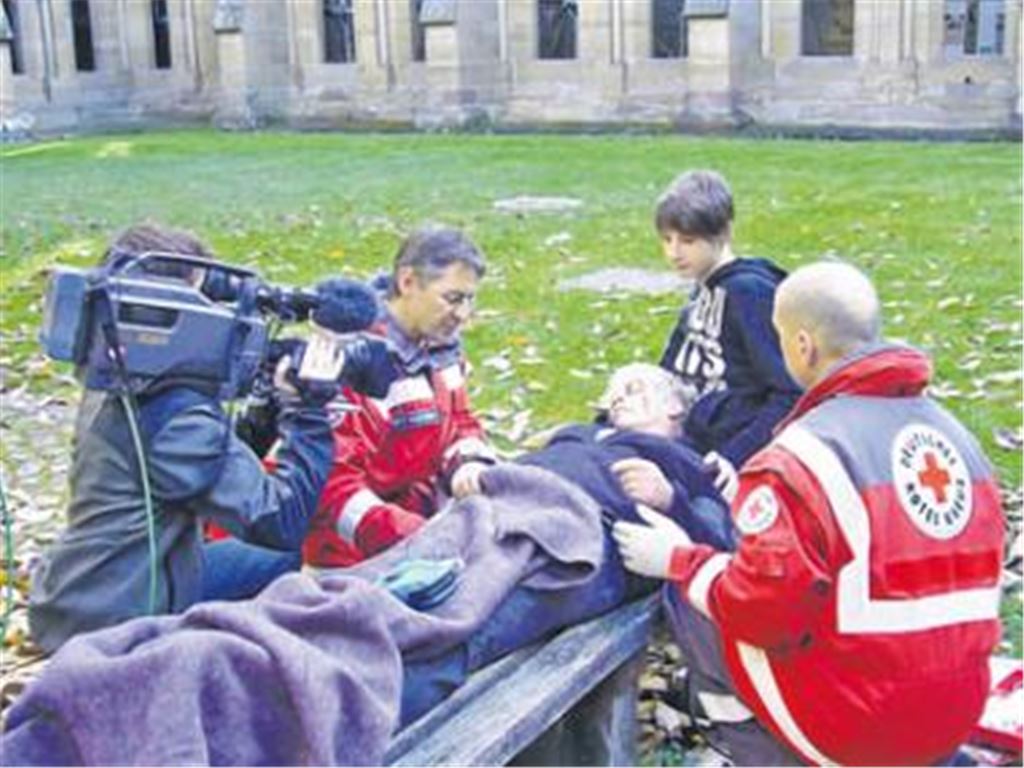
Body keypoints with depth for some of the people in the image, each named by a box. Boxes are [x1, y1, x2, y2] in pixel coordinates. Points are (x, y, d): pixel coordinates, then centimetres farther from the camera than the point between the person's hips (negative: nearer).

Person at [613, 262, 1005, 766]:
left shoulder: (799, 458, -19)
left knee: (685, 593, 6)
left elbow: (764, 607, -21)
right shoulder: (957, 436, 5)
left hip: (853, 727, -7)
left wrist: (680, 561, -3)